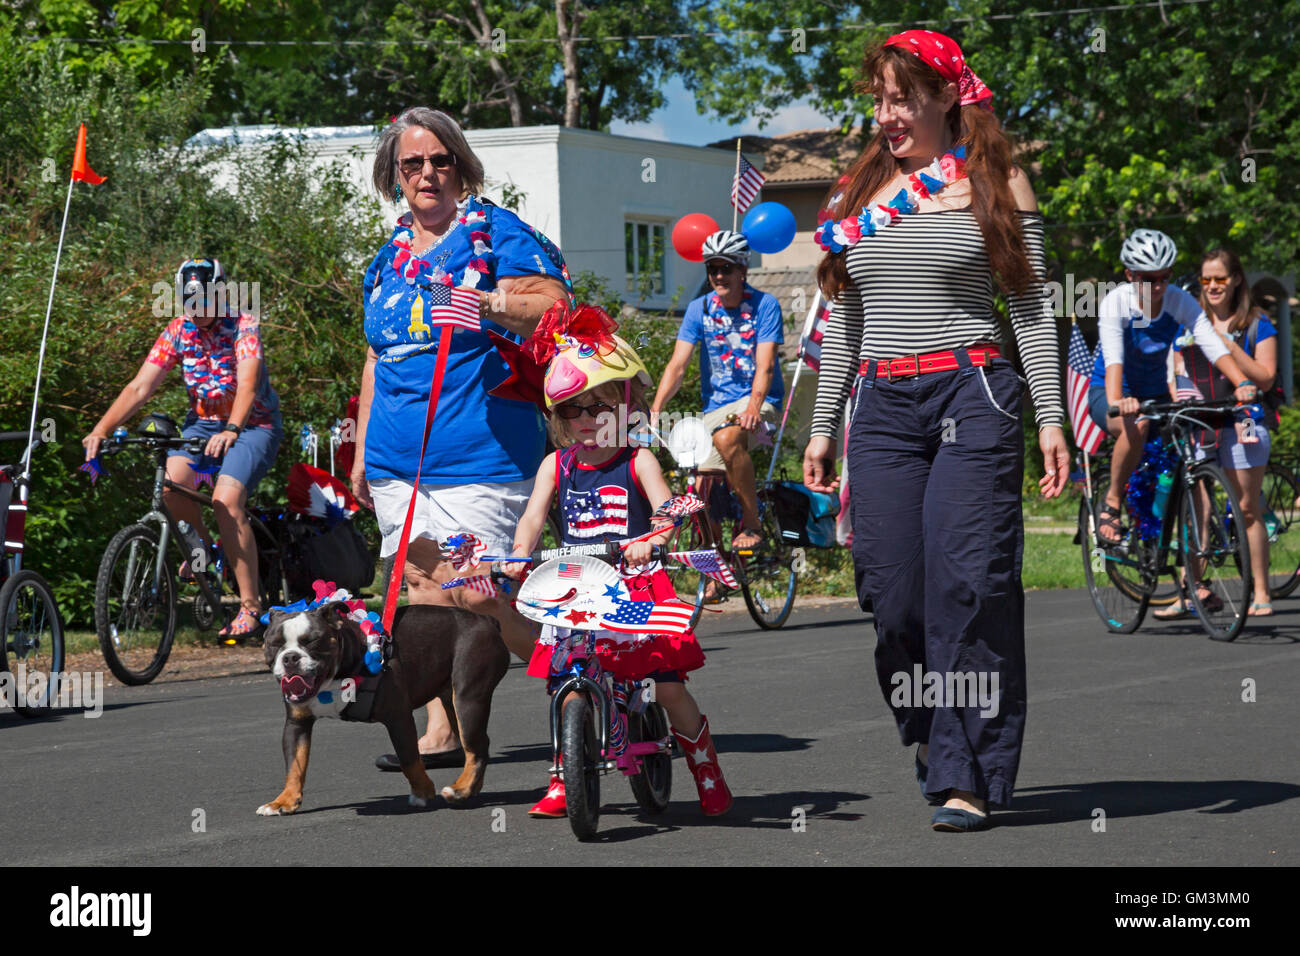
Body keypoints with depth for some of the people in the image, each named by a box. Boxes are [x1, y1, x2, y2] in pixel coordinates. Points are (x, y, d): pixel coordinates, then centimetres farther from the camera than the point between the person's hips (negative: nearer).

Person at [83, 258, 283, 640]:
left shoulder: (243, 326, -18)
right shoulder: (178, 332, -6)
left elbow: (247, 383, -33)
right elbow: (140, 386, -13)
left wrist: (230, 430, -51)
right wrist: (101, 429, -26)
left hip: (253, 423, -4)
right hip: (204, 420, 4)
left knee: (226, 499, -27)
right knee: (172, 482, -25)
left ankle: (251, 606, -20)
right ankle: (202, 546, 7)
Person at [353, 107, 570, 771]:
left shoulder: (496, 232, -1)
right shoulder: (390, 257, 19)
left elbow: (554, 306, -14)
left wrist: (493, 305, -33)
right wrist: (362, 453, 24)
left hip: (478, 453, -7)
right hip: (397, 460, 7)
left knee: (476, 594, -13)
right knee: (424, 589, 5)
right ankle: (441, 731, 9)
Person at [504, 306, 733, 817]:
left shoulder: (637, 460, 0)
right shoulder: (556, 466, 10)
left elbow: (667, 510, -14)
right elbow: (533, 517, -2)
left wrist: (649, 540, -36)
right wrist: (520, 555, -23)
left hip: (635, 586, -3)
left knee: (669, 685, -8)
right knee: (567, 689, -1)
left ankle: (708, 774, 12)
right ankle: (564, 779, 20)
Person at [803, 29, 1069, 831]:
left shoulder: (995, 180, 4)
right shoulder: (865, 189, 16)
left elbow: (1032, 306, 3)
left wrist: (1052, 419, -4)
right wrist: (822, 426, 17)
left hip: (972, 398, -4)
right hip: (882, 405, 4)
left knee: (968, 585, -10)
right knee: (893, 592, -3)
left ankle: (968, 775, -6)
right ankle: (933, 737, 18)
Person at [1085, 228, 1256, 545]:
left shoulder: (1179, 301, -13)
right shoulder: (1116, 302, -21)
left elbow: (1212, 345, -24)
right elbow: (1113, 357, -35)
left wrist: (1242, 383, -42)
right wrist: (1116, 401, -54)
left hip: (1156, 393, 4)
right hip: (1109, 391, -4)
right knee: (1136, 424, -38)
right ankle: (1111, 503, -18)